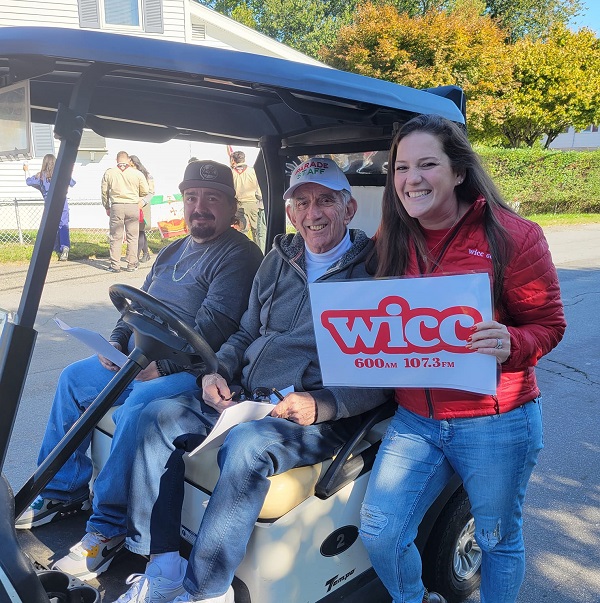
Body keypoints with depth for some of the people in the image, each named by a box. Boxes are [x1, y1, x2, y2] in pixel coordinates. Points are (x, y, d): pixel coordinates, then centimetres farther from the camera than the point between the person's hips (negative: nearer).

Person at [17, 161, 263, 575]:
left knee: (138, 405, -33)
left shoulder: (238, 255, -13)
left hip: (191, 372, -10)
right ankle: (63, 493, 20)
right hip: (139, 360, 10)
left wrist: (160, 366, -21)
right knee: (73, 379, 11)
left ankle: (109, 525, -16)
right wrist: (116, 343, 5)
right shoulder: (173, 252, 17)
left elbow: (213, 329, -22)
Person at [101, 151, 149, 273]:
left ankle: (115, 265, 7)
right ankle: (132, 265, 9)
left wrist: (107, 207, 19)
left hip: (116, 207, 1)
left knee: (116, 237, 6)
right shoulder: (137, 173, 0)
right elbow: (145, 192, 3)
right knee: (132, 237, 6)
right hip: (133, 207, 0)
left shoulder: (109, 173, 4)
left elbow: (104, 191, 8)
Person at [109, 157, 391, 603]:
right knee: (159, 417, -8)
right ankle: (163, 567, -5)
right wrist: (219, 372, 2)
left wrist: (321, 404, -23)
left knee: (247, 444, -34)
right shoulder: (279, 260, 14)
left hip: (321, 417, -6)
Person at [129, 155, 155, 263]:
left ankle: (136, 256, -6)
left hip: (142, 206, -4)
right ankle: (146, 253, 20)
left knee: (140, 231, -7)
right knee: (140, 231, 9)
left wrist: (142, 202, -17)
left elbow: (151, 192, -3)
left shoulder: (146, 175, -1)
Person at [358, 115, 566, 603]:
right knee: (379, 534, 2)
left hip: (496, 425, -3)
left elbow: (548, 325, -6)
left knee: (498, 539, 17)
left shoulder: (511, 236, -12)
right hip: (414, 420, 4)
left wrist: (511, 344, -27)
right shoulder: (392, 241, 2)